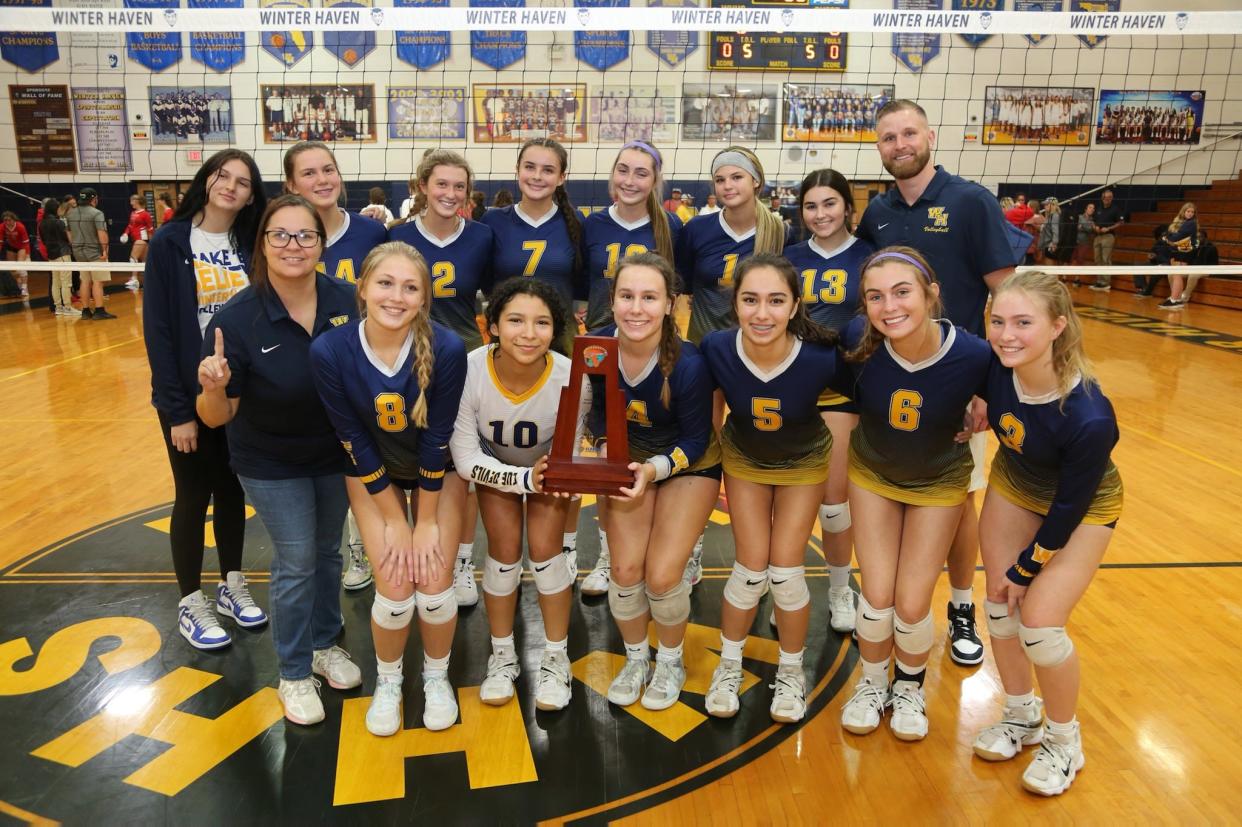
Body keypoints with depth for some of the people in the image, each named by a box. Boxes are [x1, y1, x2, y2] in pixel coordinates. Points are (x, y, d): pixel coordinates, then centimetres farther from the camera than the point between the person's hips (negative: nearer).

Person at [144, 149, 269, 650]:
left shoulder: (250, 246, 3)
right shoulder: (170, 242, -9)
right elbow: (157, 329, -12)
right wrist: (177, 408, -15)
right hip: (189, 395, -4)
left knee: (232, 491, 14)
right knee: (193, 496, 6)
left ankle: (231, 587, 31)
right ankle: (191, 604, 23)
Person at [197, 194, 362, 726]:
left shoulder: (346, 300, -16)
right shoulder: (236, 319, -23)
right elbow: (217, 417, -18)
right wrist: (213, 387, -39)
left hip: (337, 453, 3)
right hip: (271, 463, -3)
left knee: (327, 551, 19)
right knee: (296, 563, 3)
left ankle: (325, 644, 42)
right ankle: (294, 673, 26)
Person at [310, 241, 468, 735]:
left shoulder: (447, 349, -29)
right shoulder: (329, 351, -26)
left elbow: (437, 439, -20)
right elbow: (354, 442, -17)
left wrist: (427, 522, -11)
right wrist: (394, 521, -11)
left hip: (438, 470, 0)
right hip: (372, 474, 0)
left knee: (434, 584, -5)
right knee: (395, 589, -6)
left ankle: (436, 677, 26)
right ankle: (387, 682, 25)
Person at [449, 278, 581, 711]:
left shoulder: (570, 378, -35)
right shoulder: (470, 371, -36)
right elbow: (466, 459, -25)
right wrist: (525, 479, -34)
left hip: (550, 463, 0)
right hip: (493, 465, 0)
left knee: (544, 548, -9)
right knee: (505, 550, -6)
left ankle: (557, 659, 12)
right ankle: (502, 656, 17)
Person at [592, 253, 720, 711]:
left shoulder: (688, 364, -31)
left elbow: (696, 440, -17)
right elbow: (598, 412, -4)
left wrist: (655, 469, -32)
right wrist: (607, 451, -21)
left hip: (688, 465, -3)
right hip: (630, 459, 3)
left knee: (662, 574, -13)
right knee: (625, 568, -9)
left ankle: (670, 662, 20)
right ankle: (635, 659, 21)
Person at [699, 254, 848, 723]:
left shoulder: (820, 359, -35)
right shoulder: (717, 349, -31)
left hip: (804, 464, -1)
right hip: (744, 460, 1)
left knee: (785, 570, -4)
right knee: (751, 570, -2)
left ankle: (791, 672, 23)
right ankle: (729, 666, 25)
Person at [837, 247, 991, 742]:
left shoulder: (974, 356, -30)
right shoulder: (858, 340, -28)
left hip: (939, 483, -1)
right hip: (873, 475, 1)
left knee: (911, 604, -1)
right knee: (877, 596, -1)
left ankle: (909, 688, 32)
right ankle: (872, 684, 30)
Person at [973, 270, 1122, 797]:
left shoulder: (1089, 417, -38)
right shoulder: (993, 364, -26)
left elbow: (1069, 509, -23)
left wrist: (1025, 569, -14)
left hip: (1083, 508, -5)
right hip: (1014, 484, 5)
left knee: (1039, 622, -9)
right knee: (1001, 605, 7)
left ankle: (1064, 740, 19)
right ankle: (1022, 715, 32)